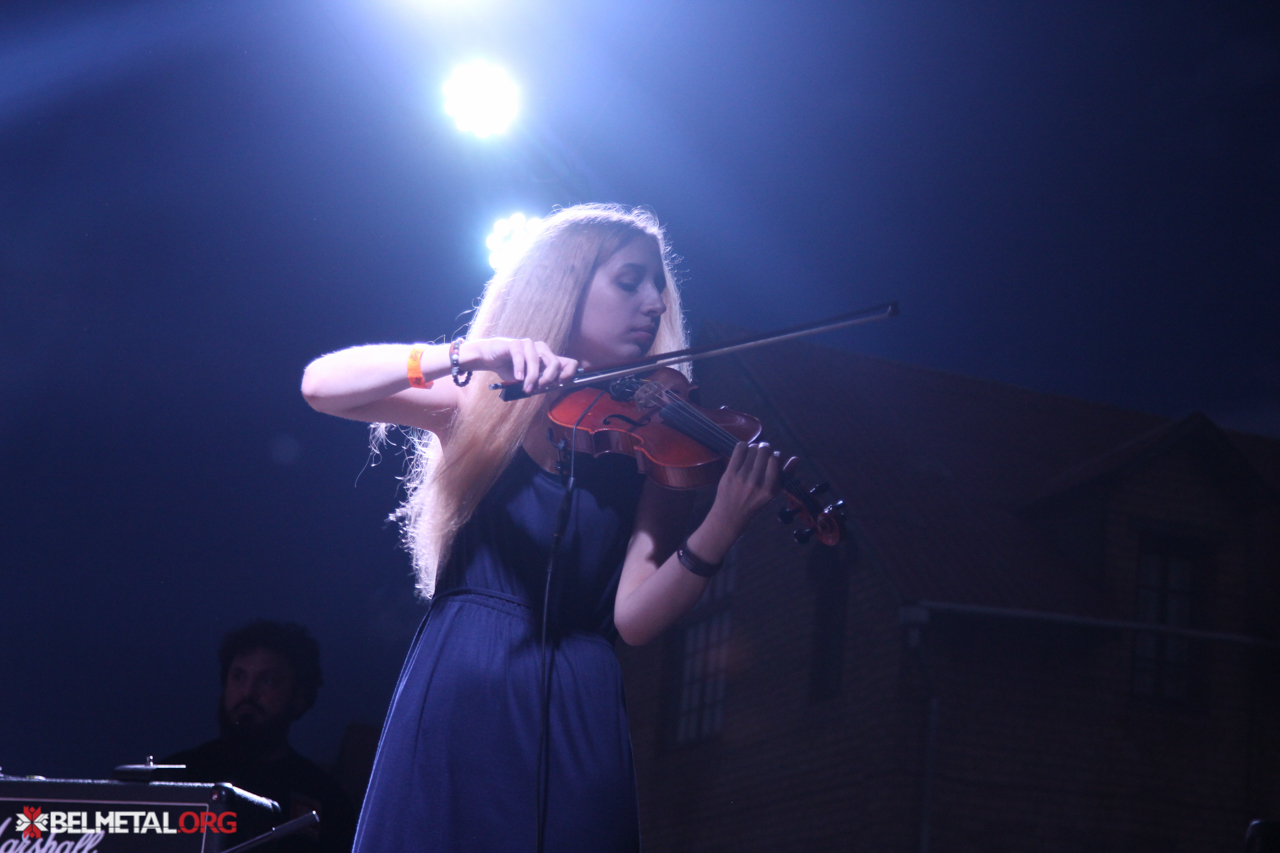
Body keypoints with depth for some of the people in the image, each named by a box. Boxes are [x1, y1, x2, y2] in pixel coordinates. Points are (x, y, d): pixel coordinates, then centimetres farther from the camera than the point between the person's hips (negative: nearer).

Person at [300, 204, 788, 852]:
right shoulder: (480, 405, 5)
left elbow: (632, 618, -4)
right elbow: (320, 385, -9)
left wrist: (721, 527, -21)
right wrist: (464, 355, -22)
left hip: (580, 721, 2)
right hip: (459, 696, -1)